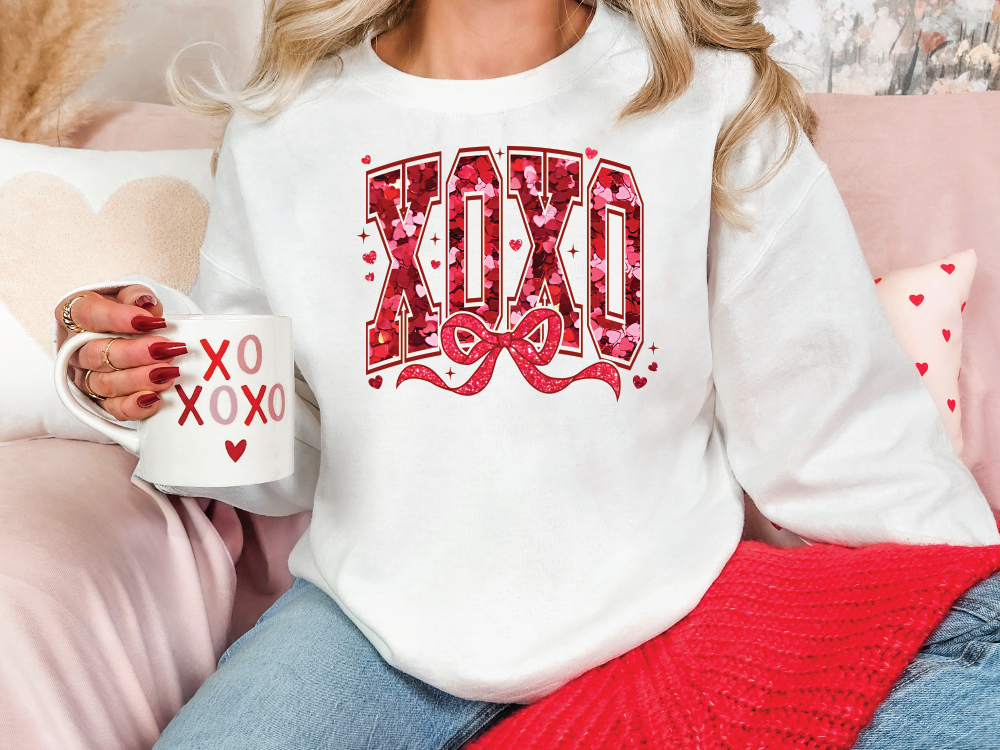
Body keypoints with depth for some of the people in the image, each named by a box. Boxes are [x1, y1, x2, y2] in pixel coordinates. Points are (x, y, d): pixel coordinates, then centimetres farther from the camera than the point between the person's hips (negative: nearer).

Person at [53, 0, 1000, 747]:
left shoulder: (716, 104, -6)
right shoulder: (284, 126, 0)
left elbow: (833, 424, -3)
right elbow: (279, 449, 6)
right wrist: (155, 373, -12)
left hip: (659, 620, 0)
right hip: (379, 619, 1)